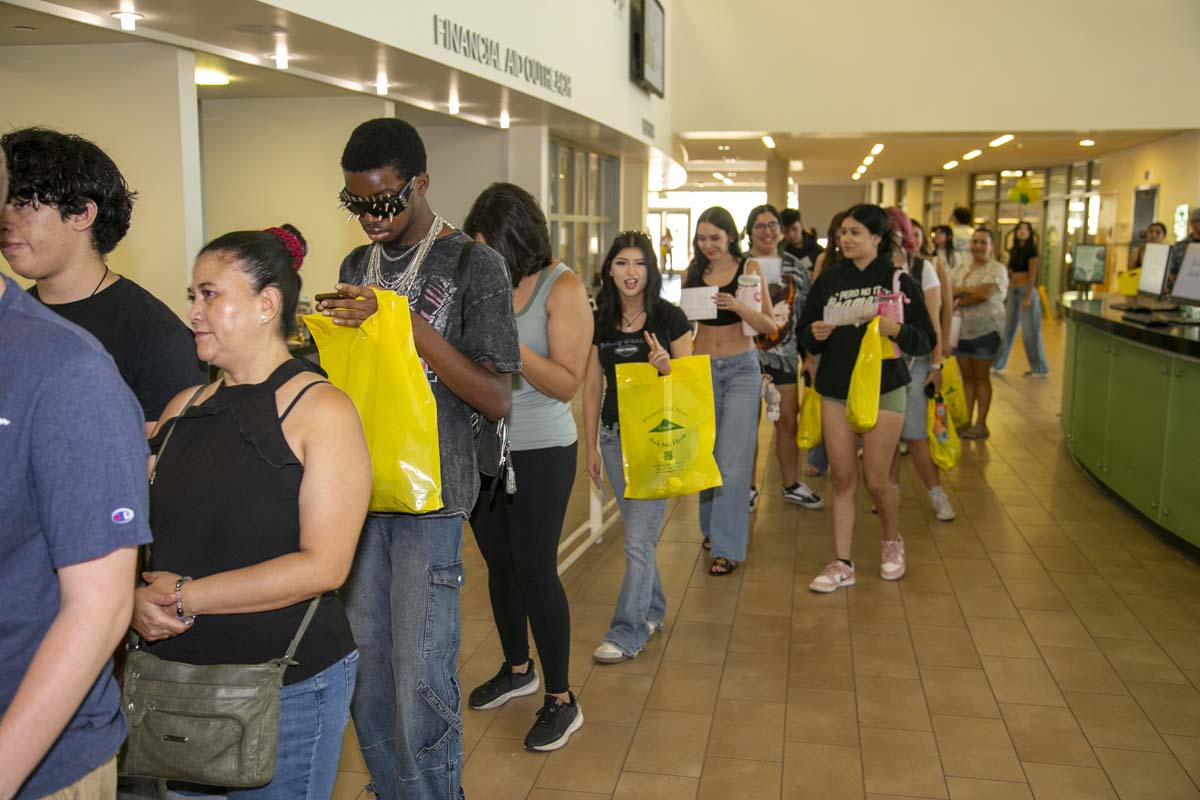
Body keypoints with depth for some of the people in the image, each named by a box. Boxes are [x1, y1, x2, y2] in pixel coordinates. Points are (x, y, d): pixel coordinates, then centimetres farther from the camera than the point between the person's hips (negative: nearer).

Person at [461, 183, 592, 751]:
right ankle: (517, 669, 38)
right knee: (499, 563, 16)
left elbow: (566, 383, -16)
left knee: (535, 569, -2)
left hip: (539, 452, -5)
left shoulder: (562, 288, -12)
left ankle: (561, 700, 15)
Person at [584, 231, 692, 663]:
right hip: (615, 435, 4)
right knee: (637, 533, 14)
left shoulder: (670, 318, -5)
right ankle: (653, 610, 33)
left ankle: (627, 634, 4)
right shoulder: (600, 322, 5)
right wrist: (592, 445, 8)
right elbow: (592, 387, 9)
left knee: (639, 538, -5)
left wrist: (667, 365, -22)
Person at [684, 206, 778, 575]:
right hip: (702, 366, 3)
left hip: (741, 368, -3)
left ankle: (728, 547, -2)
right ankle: (712, 527, 29)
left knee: (734, 460, -7)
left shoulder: (749, 268, -1)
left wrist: (739, 307, -21)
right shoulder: (694, 272, 7)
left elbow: (771, 326, -4)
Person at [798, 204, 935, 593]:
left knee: (876, 480, 0)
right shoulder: (829, 278, 5)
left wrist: (897, 329, -23)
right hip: (835, 389, 3)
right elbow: (805, 333, 9)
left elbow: (926, 341, -4)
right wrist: (815, 334, -13)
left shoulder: (899, 280, -4)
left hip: (883, 388, -3)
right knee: (842, 478, 3)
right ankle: (842, 563, 12)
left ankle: (893, 540, 30)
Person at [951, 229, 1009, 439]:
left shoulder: (997, 269, -6)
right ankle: (966, 421, 14)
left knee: (981, 377, 1)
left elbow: (985, 294, -20)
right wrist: (965, 290, -15)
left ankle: (981, 424, 7)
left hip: (986, 329, -5)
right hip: (961, 329, 5)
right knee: (966, 377, 9)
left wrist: (957, 302, -10)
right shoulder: (961, 268, 13)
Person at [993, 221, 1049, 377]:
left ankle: (1040, 369, 7)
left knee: (1030, 332, -2)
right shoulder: (1013, 251, 11)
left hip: (1026, 291, -7)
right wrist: (1007, 293, 14)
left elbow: (1032, 275, -12)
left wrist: (1028, 298, -17)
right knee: (1007, 329, 11)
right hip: (1012, 291, 7)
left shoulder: (1031, 251, -8)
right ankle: (997, 364, 18)